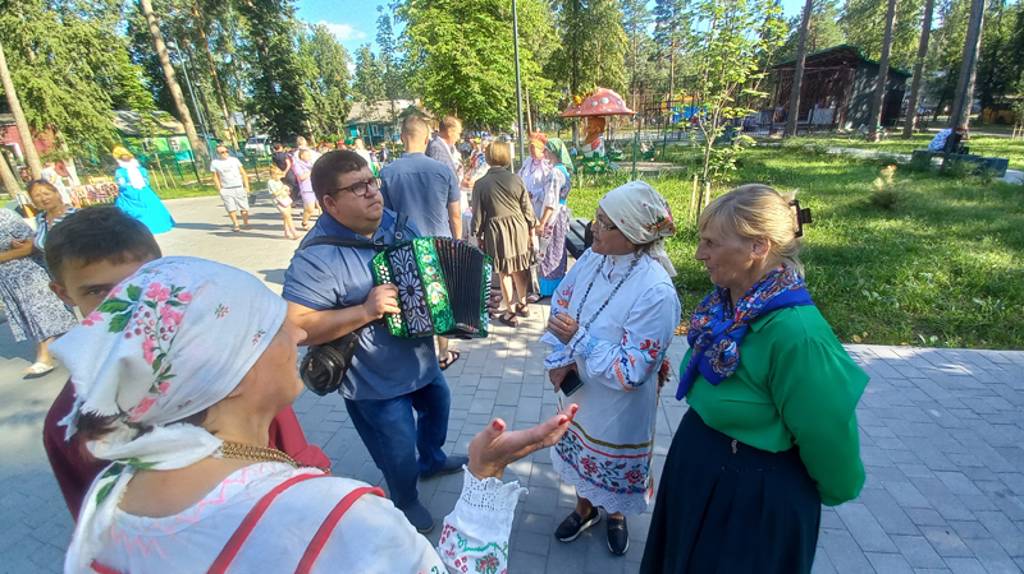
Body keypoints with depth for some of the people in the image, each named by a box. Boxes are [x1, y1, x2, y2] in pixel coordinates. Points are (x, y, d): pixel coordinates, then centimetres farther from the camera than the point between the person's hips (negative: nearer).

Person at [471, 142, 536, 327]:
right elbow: (527, 208, -1)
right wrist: (531, 226, 13)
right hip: (518, 228, 2)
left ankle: (511, 312, 18)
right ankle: (522, 302, 35)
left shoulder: (480, 184, -9)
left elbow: (478, 214, -4)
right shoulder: (516, 179, -6)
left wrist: (477, 235, 8)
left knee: (504, 272, 8)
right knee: (519, 269, 18)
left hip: (496, 231, -2)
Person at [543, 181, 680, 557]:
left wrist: (578, 338, -31)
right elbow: (561, 303, -3)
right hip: (580, 387, 6)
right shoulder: (594, 257, -13)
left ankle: (616, 514, 55)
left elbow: (631, 372, -29)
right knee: (583, 450, 27)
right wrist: (559, 359, -14)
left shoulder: (656, 293, -32)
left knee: (615, 459, 22)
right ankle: (585, 508, 57)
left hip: (620, 404, -5)